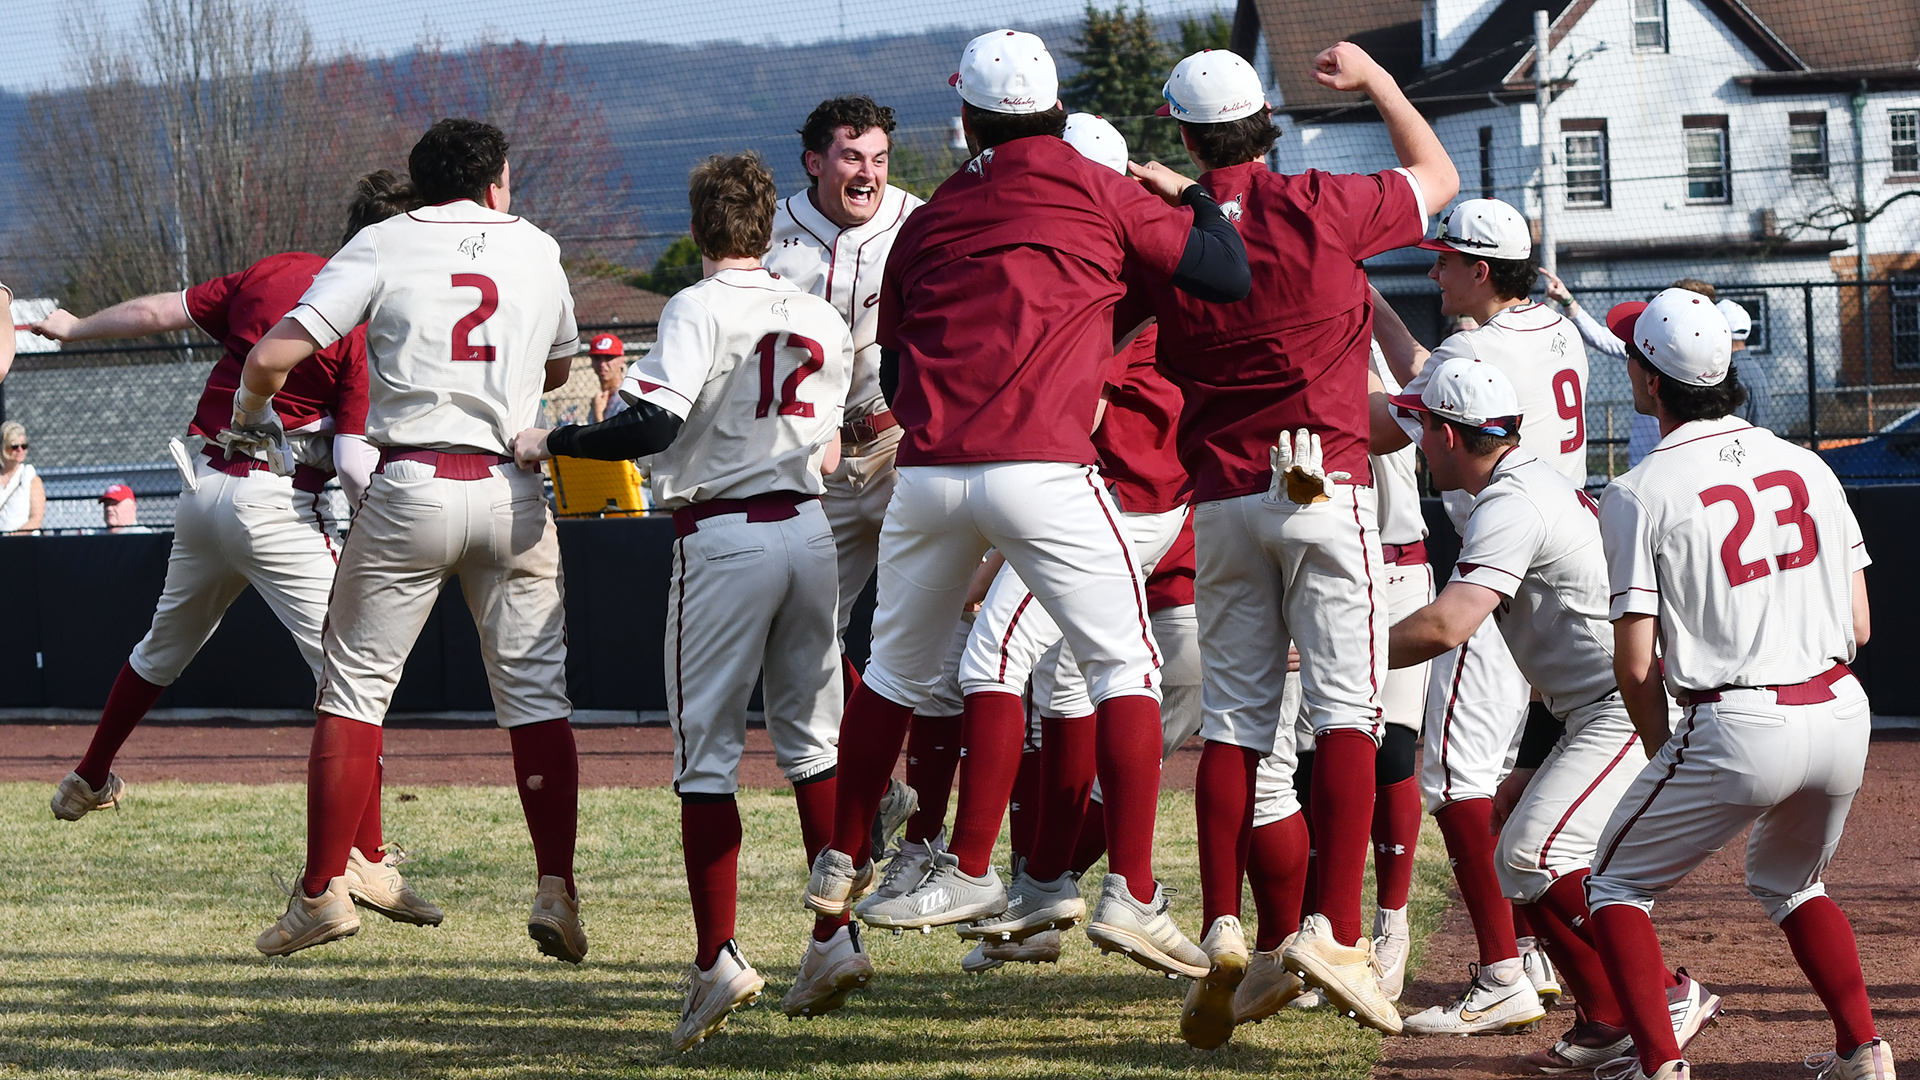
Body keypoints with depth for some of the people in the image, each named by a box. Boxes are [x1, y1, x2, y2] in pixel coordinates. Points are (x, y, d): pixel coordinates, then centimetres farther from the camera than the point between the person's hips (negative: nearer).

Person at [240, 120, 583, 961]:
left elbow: (276, 354, -6)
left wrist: (250, 412, 13)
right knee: (535, 692, 7)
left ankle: (324, 890, 3)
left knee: (356, 681, 6)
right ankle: (556, 889, -3)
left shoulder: (384, 245, 1)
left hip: (410, 488, -2)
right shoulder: (537, 250, 12)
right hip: (513, 493, 2)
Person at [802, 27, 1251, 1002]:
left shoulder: (930, 220, 17)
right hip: (1042, 471, -4)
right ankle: (1129, 892, -9)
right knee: (1123, 663, 2)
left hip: (926, 473, 4)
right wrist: (1188, 194, 21)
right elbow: (1231, 277, 3)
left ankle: (841, 868, 30)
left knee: (895, 671, 20)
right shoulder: (1098, 193, 4)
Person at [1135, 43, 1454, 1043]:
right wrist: (1375, 81, 22)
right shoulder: (1319, 209, -6)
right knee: (1346, 708, -4)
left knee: (1234, 718, 8)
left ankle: (1222, 929, -1)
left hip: (1221, 501, 3)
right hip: (1325, 488, -3)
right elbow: (1437, 175, 10)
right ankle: (1335, 928, -14)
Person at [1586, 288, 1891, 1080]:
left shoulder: (1639, 493, -5)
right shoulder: (1805, 464, 10)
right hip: (1843, 717, 5)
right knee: (1790, 884, 31)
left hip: (1736, 729, -5)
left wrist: (1662, 754, 10)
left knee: (1616, 887, 13)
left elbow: (1635, 665, -6)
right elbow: (1860, 626, 9)